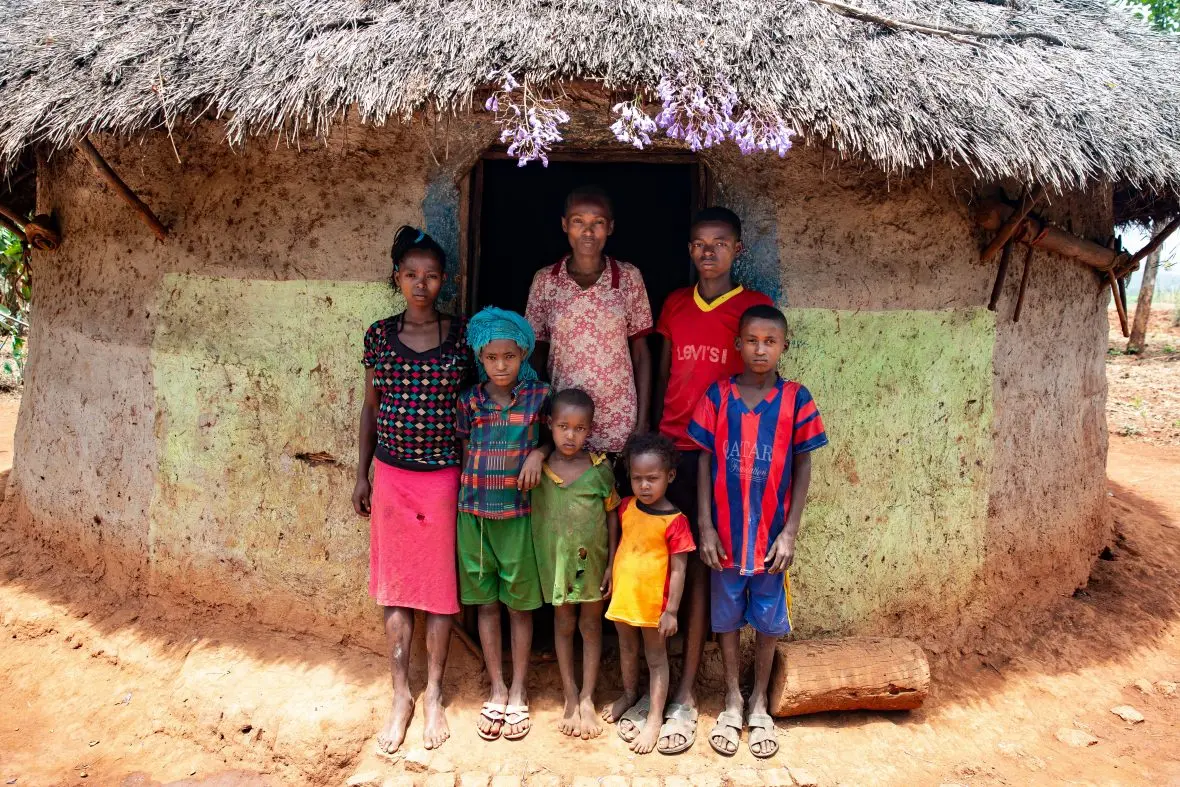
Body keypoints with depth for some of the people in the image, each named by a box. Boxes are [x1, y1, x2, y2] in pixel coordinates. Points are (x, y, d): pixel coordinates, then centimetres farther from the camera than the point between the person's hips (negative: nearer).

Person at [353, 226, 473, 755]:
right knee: (394, 584, 9)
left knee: (439, 584, 7)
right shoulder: (380, 335, 1)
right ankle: (400, 696, 24)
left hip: (444, 475, -2)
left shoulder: (462, 335, -4)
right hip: (390, 473, 2)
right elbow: (370, 407, 8)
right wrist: (361, 473, 7)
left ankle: (433, 696, 24)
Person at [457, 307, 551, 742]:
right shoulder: (469, 401, -1)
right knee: (486, 603, 11)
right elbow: (464, 456, 7)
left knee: (520, 604, 9)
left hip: (518, 514, -2)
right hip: (474, 515, 2)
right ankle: (497, 689, 26)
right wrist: (466, 500, 3)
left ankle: (518, 691, 25)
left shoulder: (538, 396, -6)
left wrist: (538, 453, -12)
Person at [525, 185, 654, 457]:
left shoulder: (629, 277, 0)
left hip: (619, 421, 0)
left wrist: (643, 421, -1)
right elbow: (537, 352, 6)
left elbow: (640, 352, 3)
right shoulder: (545, 280, 1)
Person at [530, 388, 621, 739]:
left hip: (593, 561, 0)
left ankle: (587, 698, 24)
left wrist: (611, 563, -3)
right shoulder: (538, 469, -8)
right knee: (563, 624, 13)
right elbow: (530, 513, 0)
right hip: (555, 561, 1)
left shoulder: (601, 468, -10)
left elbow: (612, 515, -3)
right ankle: (570, 697, 27)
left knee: (591, 625, 11)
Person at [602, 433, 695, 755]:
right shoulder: (627, 507, -2)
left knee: (656, 657, 9)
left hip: (653, 601, -5)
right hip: (623, 595, 6)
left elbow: (679, 569, -16)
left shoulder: (674, 521, -19)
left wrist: (671, 610, -16)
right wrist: (610, 576, 15)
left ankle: (655, 718, 20)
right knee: (626, 649, 23)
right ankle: (629, 695, 45)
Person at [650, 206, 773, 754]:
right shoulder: (675, 304, 11)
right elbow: (663, 375, 14)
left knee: (699, 566, 0)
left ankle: (685, 694, 7)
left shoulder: (753, 307, 1)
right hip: (670, 449, 3)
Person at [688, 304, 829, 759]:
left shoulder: (795, 398, -5)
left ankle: (759, 703, 31)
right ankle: (732, 702, 30)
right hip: (725, 532, 0)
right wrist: (705, 526, -6)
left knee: (768, 620, 12)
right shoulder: (718, 396, -4)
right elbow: (705, 462, -2)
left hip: (772, 534, 0)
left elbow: (802, 469, -2)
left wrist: (790, 531, -6)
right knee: (727, 618, 13)